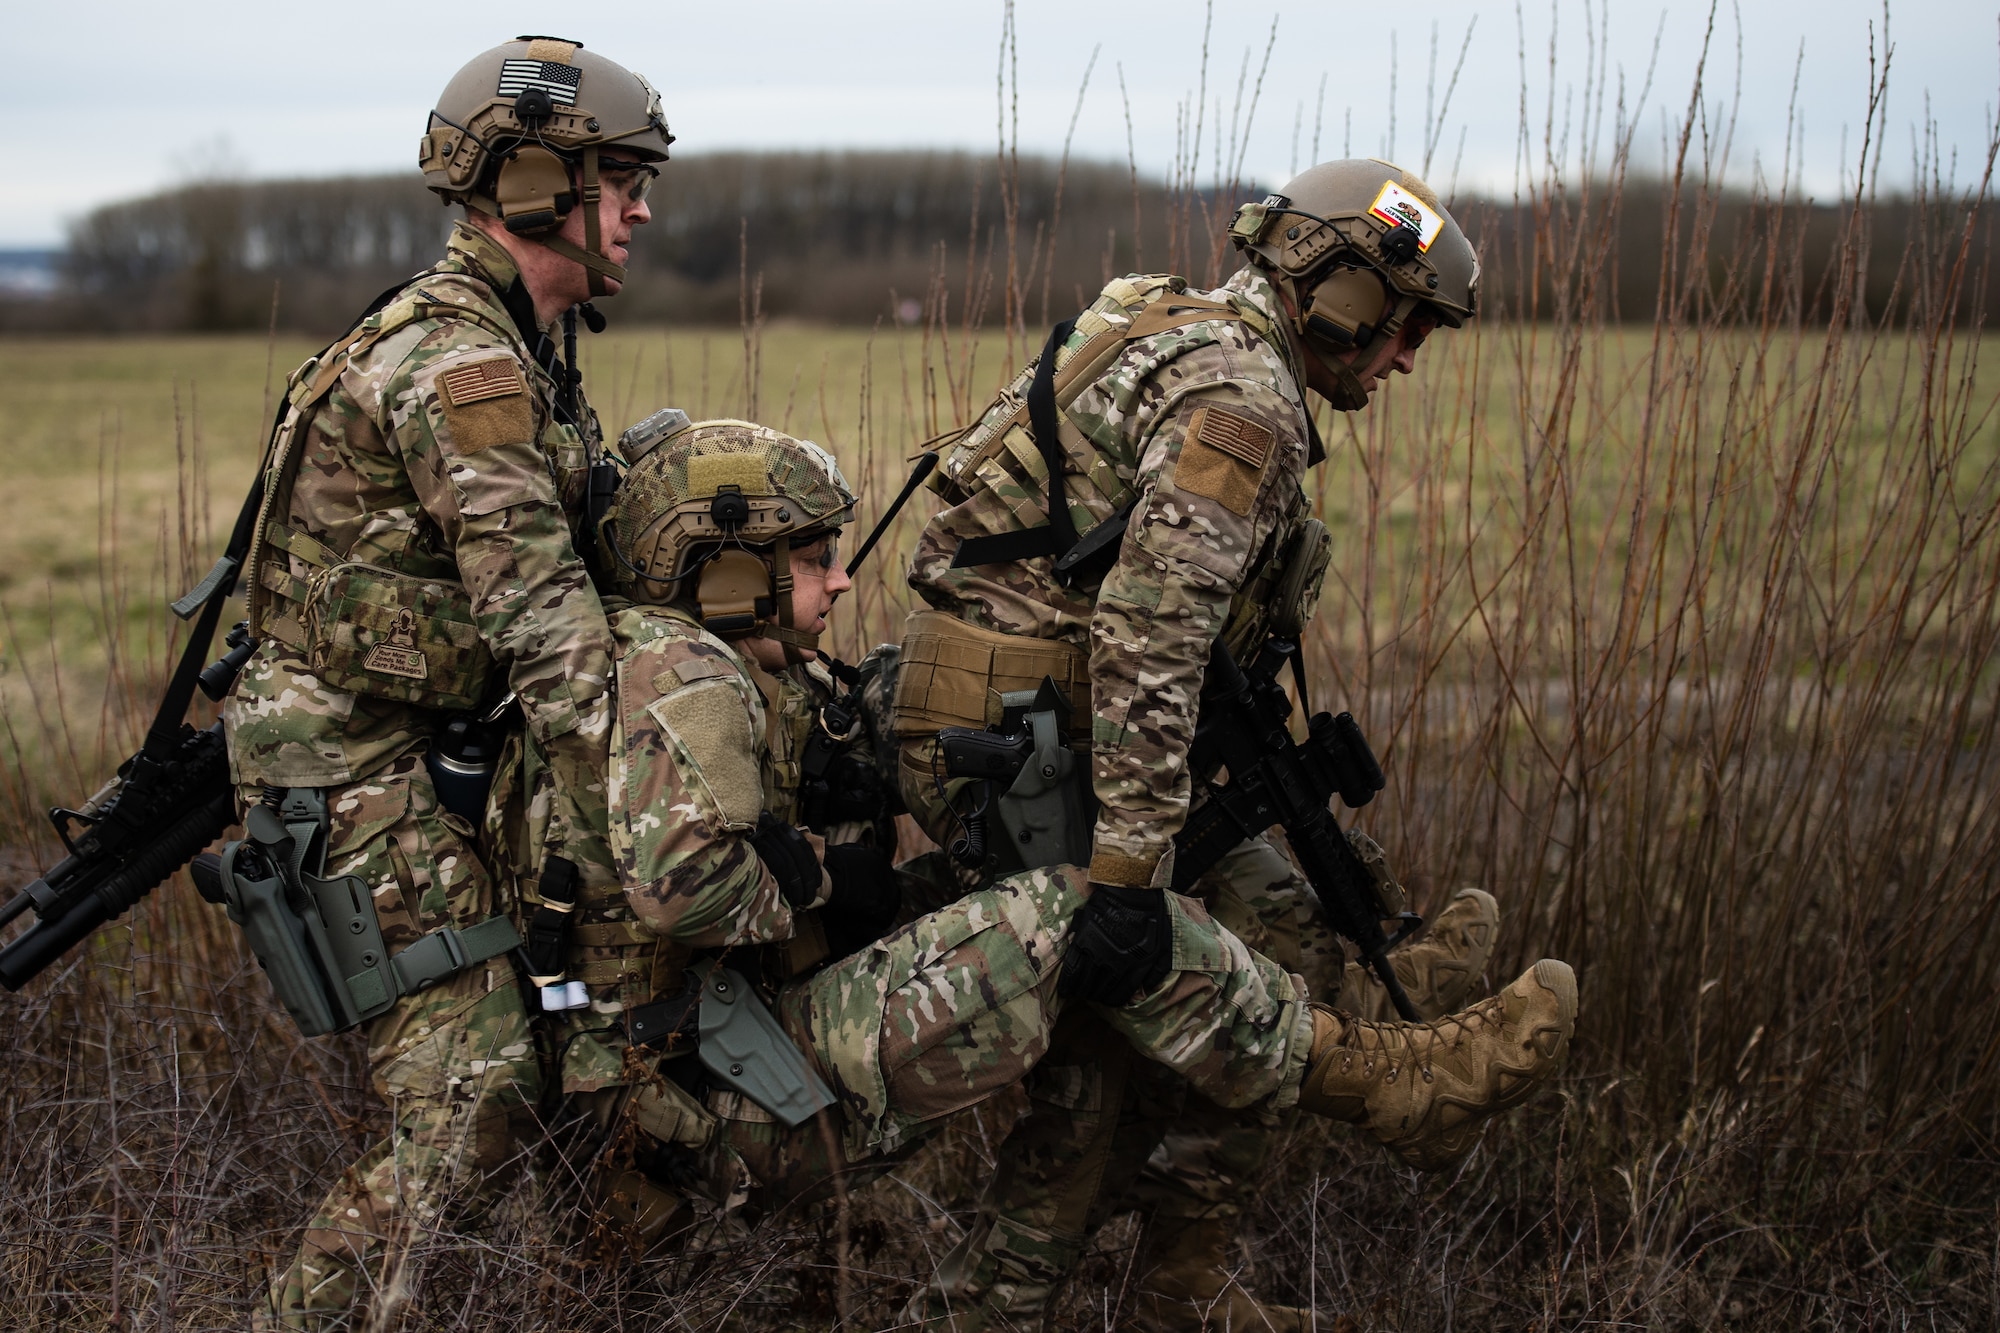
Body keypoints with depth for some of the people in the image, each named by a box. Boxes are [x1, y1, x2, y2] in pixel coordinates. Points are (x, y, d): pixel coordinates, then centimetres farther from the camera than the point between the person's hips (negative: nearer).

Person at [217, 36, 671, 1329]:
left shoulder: (518, 349, 14)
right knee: (473, 1106, -13)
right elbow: (543, 618, -26)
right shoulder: (459, 363, -19)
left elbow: (562, 560, 17)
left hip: (449, 753, 10)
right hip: (365, 774, -10)